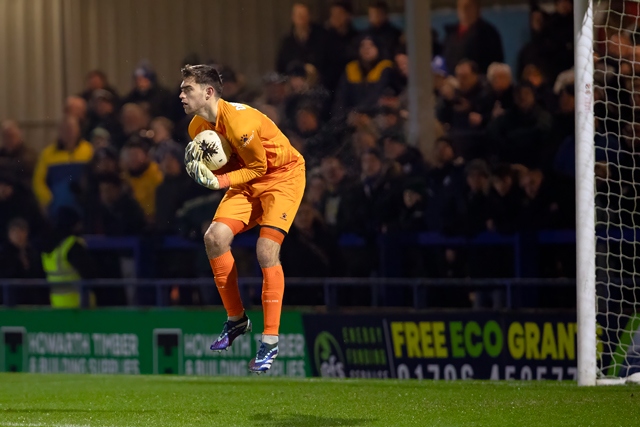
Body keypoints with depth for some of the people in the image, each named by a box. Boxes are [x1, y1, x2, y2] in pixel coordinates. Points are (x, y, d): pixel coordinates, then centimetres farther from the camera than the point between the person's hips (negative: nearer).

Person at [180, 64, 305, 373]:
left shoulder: (239, 121, -30)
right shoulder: (198, 127, -5)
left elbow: (258, 168, -19)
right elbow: (225, 165, 6)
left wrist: (219, 182, -28)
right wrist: (199, 162, -15)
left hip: (283, 175, -8)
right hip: (248, 181, 8)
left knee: (267, 250, -22)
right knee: (215, 237, -11)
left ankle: (270, 341, -15)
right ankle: (236, 319, 7)